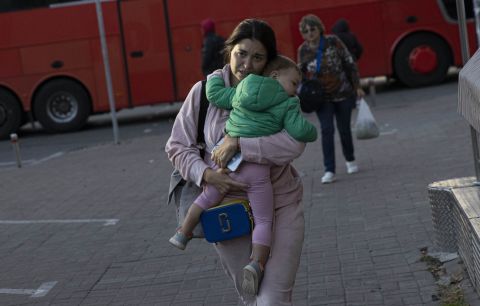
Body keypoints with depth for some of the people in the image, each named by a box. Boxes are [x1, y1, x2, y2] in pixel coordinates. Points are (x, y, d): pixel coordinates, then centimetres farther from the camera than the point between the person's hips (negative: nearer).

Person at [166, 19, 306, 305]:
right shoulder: (206, 90, -3)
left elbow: (294, 143, -22)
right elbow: (177, 146, 0)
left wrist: (238, 142, -27)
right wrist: (205, 174, -18)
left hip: (279, 208, -2)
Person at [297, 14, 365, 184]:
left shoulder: (333, 41, -12)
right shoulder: (303, 50, -6)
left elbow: (349, 63, -5)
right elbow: (302, 74, 8)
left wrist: (357, 86, -3)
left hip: (343, 94, 0)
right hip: (322, 97, 0)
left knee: (344, 129, 9)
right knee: (327, 130, -12)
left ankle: (350, 160, 36)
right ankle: (329, 171, -11)